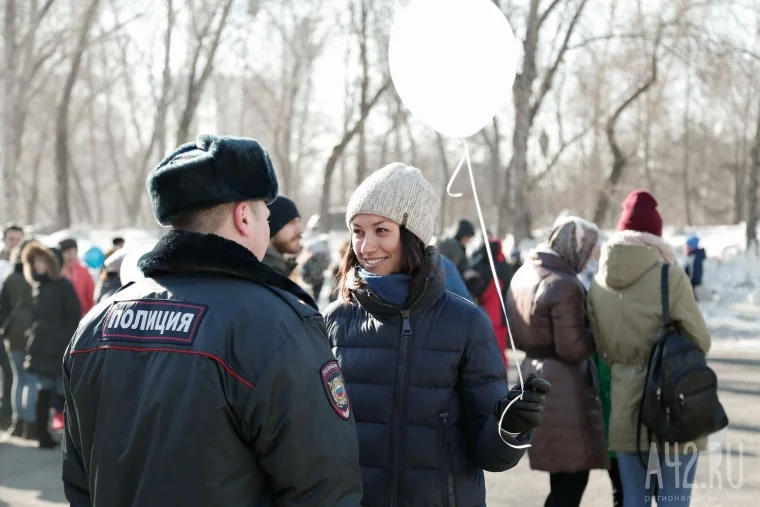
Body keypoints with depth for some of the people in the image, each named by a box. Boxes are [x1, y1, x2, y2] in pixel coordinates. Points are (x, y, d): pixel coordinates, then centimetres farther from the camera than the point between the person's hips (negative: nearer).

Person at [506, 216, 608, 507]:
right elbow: (573, 348, -19)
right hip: (562, 384, -9)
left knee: (564, 477, 18)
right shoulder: (565, 285, -18)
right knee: (571, 480, -3)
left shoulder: (523, 274, 11)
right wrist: (595, 336, -3)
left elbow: (516, 336, 19)